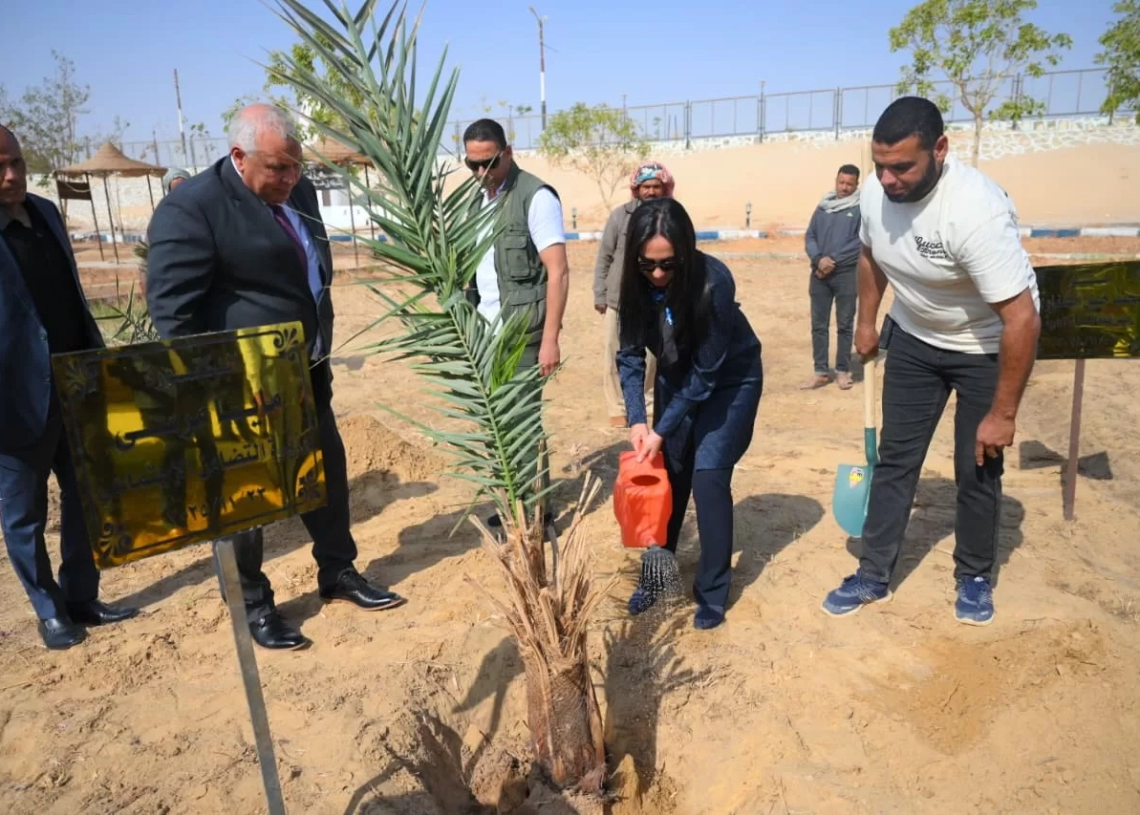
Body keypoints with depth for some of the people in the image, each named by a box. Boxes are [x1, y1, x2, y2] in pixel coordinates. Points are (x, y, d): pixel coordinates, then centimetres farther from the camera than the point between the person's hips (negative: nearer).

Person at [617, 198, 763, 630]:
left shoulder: (713, 282, -33)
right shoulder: (635, 283, -20)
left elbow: (707, 372, -27)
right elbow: (630, 354, -13)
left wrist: (662, 430, -26)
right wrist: (637, 420, -24)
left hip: (729, 380, -4)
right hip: (676, 377, 5)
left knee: (708, 477, -12)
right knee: (666, 474, 6)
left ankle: (713, 592, 4)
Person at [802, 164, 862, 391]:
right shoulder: (823, 207, 12)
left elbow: (862, 243, -9)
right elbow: (809, 237, 8)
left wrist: (833, 262, -13)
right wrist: (819, 259, -10)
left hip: (846, 274, -4)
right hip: (819, 274, 4)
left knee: (844, 325, 3)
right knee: (818, 325, 5)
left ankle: (843, 371, 13)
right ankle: (821, 371, 13)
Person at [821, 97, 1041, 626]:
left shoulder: (975, 210, -35)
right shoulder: (875, 191, -15)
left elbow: (1022, 317, -33)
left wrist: (1002, 414, -28)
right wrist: (866, 322, 14)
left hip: (986, 344, -5)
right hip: (913, 336, 5)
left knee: (977, 467, 3)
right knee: (895, 458, 7)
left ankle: (974, 577, 26)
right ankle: (874, 576, 18)